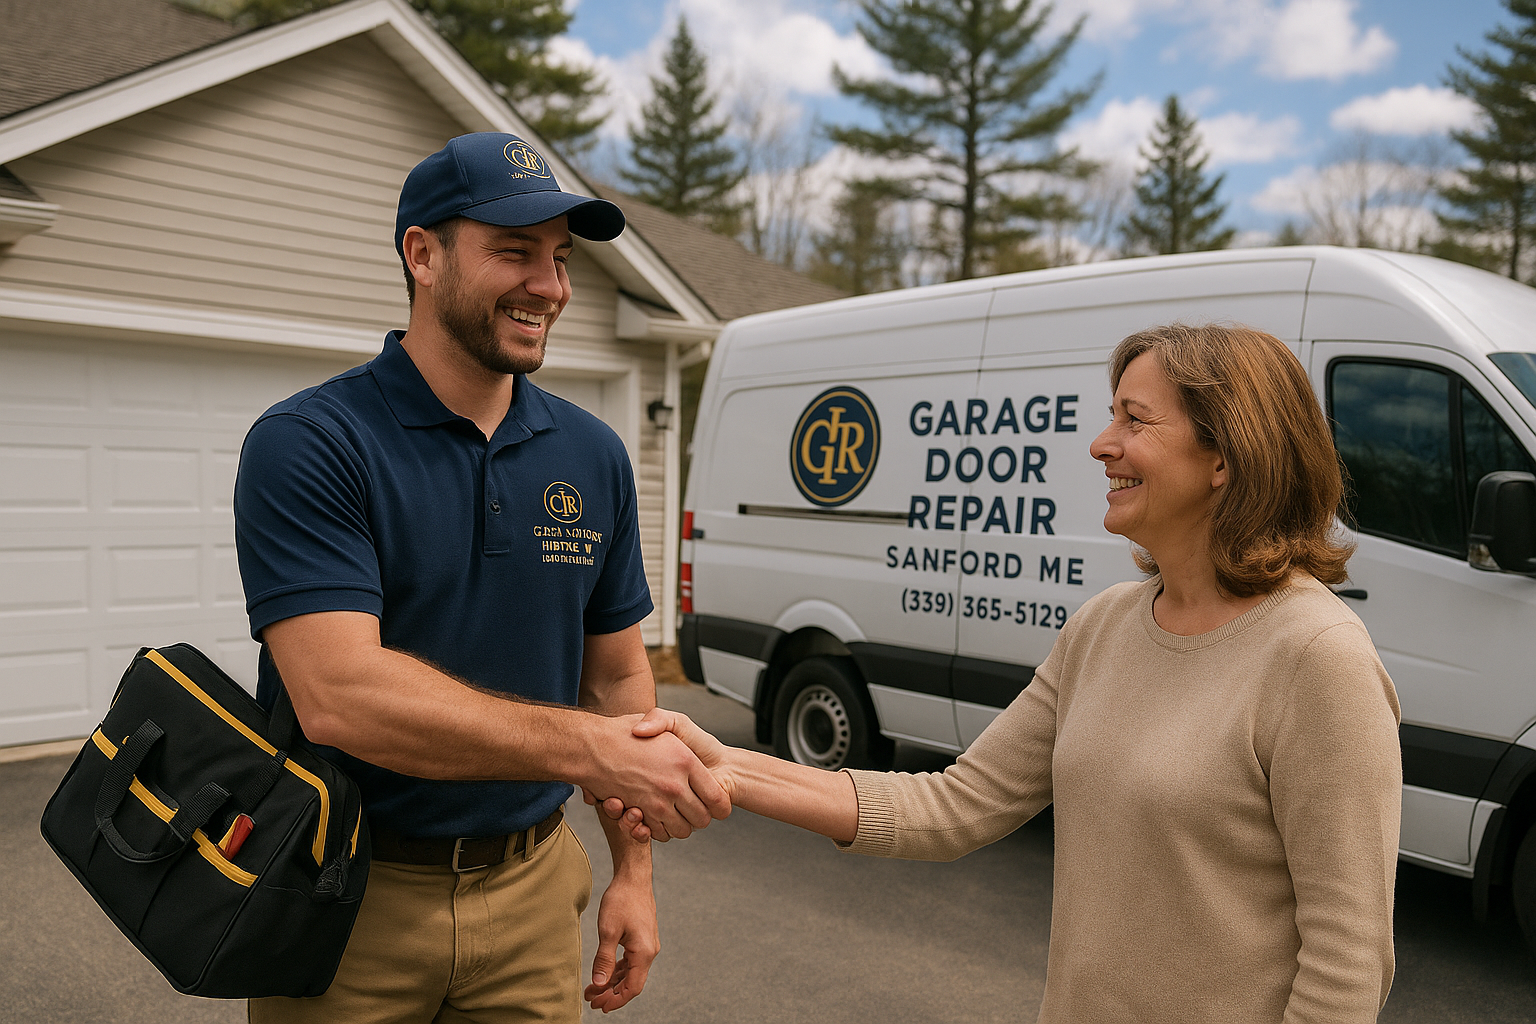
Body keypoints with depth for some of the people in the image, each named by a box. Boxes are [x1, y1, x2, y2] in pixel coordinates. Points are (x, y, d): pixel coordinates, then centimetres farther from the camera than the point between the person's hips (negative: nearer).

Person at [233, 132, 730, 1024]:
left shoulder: (594, 455, 2)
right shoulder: (308, 446, -14)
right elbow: (339, 696, -25)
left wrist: (634, 869, 6)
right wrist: (592, 749, -28)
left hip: (532, 890, 4)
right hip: (350, 895, -3)